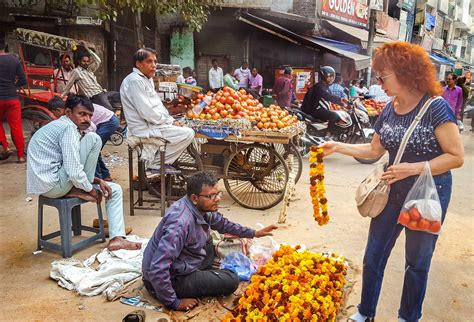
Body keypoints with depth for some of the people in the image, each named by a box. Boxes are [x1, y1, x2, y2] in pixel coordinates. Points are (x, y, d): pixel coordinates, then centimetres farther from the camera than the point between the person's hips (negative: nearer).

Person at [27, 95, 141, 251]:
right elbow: (75, 173, -24)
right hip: (50, 184, -10)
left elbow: (74, 168, 20)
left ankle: (117, 238, -2)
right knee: (93, 139, -17)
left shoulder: (61, 126, 16)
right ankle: (79, 192, -6)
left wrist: (98, 181, 7)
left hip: (55, 182, 10)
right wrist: (91, 190, -6)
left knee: (115, 190, 9)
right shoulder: (68, 128, -17)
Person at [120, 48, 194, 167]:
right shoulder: (135, 80, -16)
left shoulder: (147, 79, 16)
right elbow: (147, 112, -23)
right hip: (145, 128, -10)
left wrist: (172, 120, 5)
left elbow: (158, 105, 19)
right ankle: (157, 163, -6)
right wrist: (169, 121, -12)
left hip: (153, 123, 10)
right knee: (188, 134, -17)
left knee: (188, 130, 14)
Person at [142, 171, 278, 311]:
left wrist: (254, 233, 14)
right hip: (171, 279, -9)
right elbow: (157, 269, -35)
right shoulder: (181, 222, -34)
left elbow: (223, 223, 16)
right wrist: (174, 302, -24)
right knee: (231, 280, -9)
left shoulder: (201, 208, -6)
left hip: (179, 266, 9)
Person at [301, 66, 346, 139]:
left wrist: (342, 103, 9)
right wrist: (340, 99, -36)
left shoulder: (326, 87, 18)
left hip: (323, 109, 11)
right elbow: (328, 96, -30)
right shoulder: (319, 87, -16)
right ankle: (328, 135, -28)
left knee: (338, 117, 13)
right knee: (334, 115, -27)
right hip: (316, 110, -11)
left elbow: (331, 98, 19)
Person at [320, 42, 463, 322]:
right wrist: (338, 147, 1)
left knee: (417, 263, 15)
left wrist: (413, 168, -26)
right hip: (393, 192, 5)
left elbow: (457, 156, -18)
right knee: (373, 256, 13)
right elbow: (375, 150, 8)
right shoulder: (388, 110, -1)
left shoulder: (435, 107, -18)